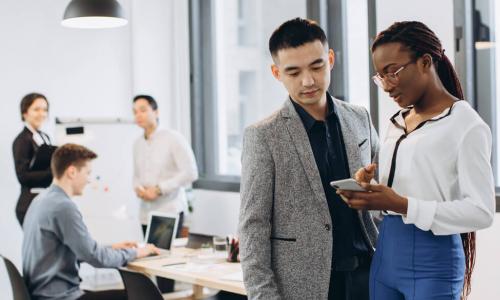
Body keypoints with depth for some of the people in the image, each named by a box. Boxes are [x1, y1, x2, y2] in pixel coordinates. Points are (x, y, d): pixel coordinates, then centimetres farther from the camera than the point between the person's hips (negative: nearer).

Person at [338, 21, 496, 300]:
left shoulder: (467, 125, -10)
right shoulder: (397, 122, 12)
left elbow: (481, 211, -16)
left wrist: (403, 205, -22)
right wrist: (368, 190, -5)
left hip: (432, 259, -7)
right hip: (386, 253, 7)